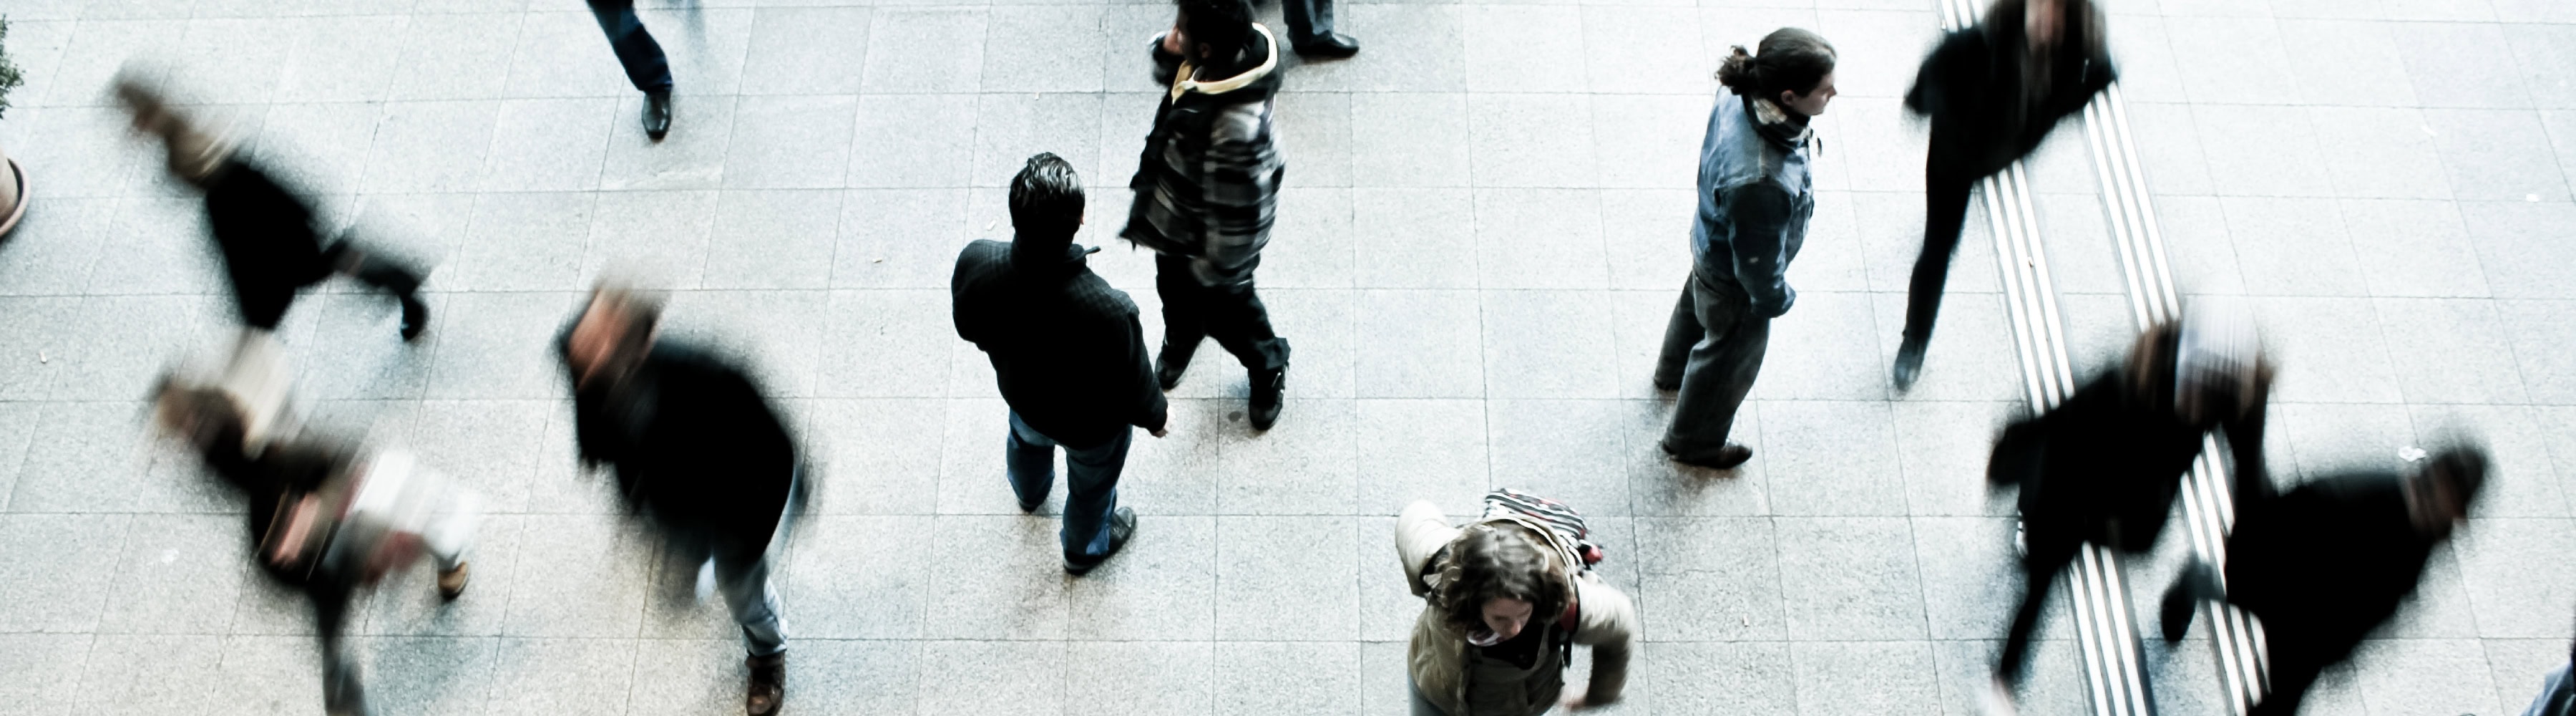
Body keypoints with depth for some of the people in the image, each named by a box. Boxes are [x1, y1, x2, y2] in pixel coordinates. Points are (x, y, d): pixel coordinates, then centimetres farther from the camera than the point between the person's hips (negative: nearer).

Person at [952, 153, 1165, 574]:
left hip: (1021, 394, 4)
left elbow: (969, 329, -10)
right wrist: (1156, 417, -2)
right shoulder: (1109, 311, -46)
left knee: (1027, 439, 40)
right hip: (1090, 425, -3)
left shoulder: (974, 264, -35)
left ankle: (1029, 493, 74)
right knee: (1091, 485, 32)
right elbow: (1134, 389, -25)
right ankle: (1085, 549, 63)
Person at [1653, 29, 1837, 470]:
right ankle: (1693, 442, 52)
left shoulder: (1741, 99, -26)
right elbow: (1758, 261, -30)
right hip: (1735, 283, -7)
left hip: (1711, 243, 7)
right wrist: (1776, 298, -9)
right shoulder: (1760, 183, -49)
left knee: (1697, 306, 37)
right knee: (1729, 359, 23)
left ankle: (1673, 371, 70)